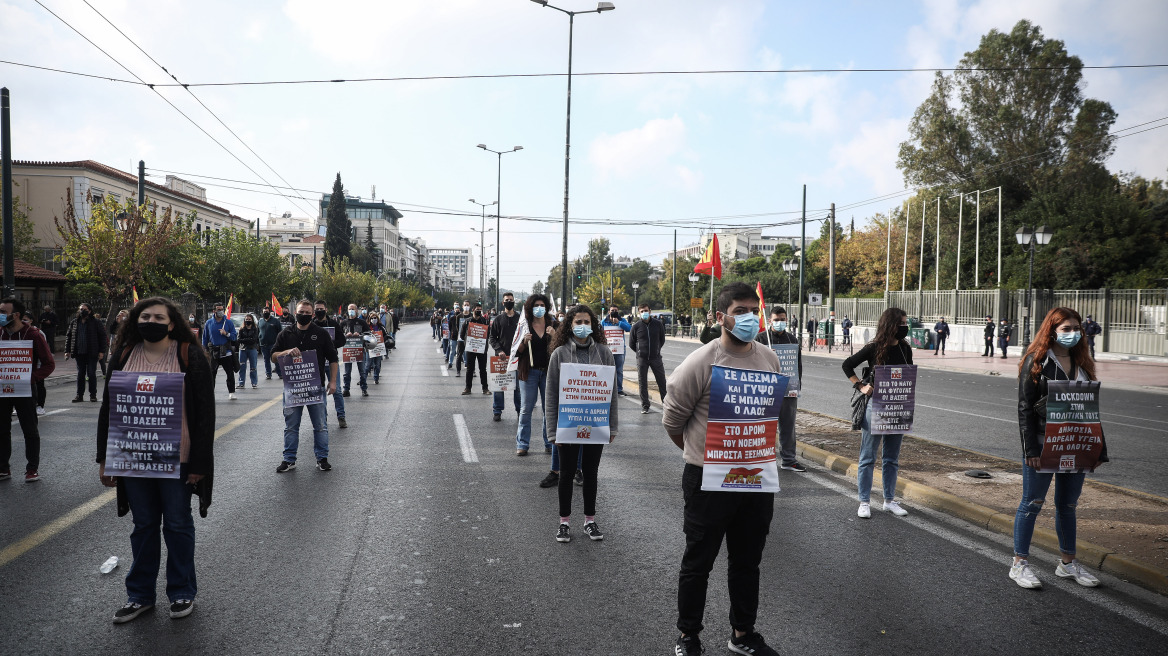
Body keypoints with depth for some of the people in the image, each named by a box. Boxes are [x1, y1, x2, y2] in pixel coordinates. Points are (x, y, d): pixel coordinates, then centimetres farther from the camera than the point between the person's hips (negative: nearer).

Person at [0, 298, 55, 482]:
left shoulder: (33, 334, -9)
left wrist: (33, 377, -21)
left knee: (30, 430, 4)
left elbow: (49, 363, -8)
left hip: (25, 390, -5)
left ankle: (32, 469, 12)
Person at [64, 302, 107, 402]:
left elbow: (102, 336, -2)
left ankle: (93, 395, 9)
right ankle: (79, 395, 14)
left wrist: (101, 351, -8)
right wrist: (67, 351, 7)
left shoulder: (95, 322, -2)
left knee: (91, 374, 0)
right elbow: (68, 336, 14)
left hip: (92, 353, -4)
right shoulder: (74, 322, 10)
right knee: (80, 374, 8)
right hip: (79, 353, 4)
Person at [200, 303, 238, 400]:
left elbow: (234, 336, 2)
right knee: (211, 374, 2)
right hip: (214, 353, 1)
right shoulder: (209, 323, 6)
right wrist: (205, 350, 8)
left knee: (230, 374, 1)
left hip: (226, 352, 0)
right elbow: (205, 337, 12)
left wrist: (226, 334, -16)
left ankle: (231, 392, 10)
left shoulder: (229, 322, 3)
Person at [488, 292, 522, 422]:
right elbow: (492, 337, 5)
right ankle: (497, 411, 10)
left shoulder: (520, 319, 5)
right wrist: (499, 350, -9)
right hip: (501, 356, 0)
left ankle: (520, 410, 14)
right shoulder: (498, 319, 6)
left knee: (518, 384, 4)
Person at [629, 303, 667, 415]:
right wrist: (640, 352, 10)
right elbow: (631, 344, 9)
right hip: (642, 359, 0)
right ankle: (645, 406, 10)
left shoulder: (657, 324, 1)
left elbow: (662, 339, 16)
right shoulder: (636, 326, -1)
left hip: (656, 358, 0)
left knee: (662, 382, 3)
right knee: (642, 383, 2)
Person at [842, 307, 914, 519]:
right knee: (868, 457, 3)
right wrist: (861, 386, -11)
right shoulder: (874, 348, -9)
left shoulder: (905, 349, 6)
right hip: (875, 406, -5)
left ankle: (889, 500, 23)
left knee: (892, 458, 13)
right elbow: (847, 365, -3)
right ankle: (864, 502, 10)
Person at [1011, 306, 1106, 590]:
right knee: (1032, 502, 2)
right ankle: (1020, 563, 11)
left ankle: (1068, 563, 28)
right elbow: (1024, 407, -12)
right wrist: (1031, 449, -18)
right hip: (1043, 444, -6)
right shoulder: (1036, 361, -8)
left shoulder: (1082, 363, 9)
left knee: (1068, 504, 15)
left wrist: (1098, 448, 7)